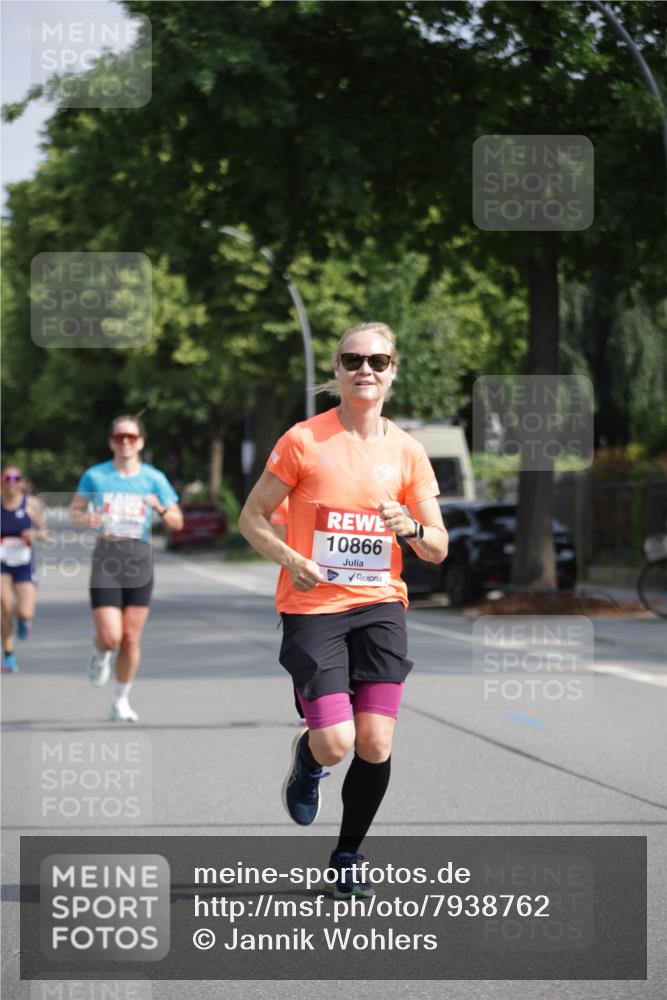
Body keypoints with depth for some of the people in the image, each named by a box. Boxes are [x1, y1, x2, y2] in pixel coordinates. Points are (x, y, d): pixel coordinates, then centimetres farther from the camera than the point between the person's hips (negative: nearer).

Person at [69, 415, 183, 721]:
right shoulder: (95, 476, 2)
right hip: (105, 559, -1)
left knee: (131, 640, 2)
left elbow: (177, 523, 4)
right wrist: (85, 519, -10)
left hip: (139, 559, 1)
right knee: (110, 637, -12)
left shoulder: (153, 478, 3)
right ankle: (100, 656, 26)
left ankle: (121, 701, 19)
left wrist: (160, 508, -17)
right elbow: (74, 510, 13)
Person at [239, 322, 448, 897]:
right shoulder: (303, 440, -3)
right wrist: (291, 559, -14)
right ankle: (307, 757, 26)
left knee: (375, 745, -6)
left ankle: (347, 857, 17)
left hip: (380, 607, 3)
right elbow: (252, 517, 3)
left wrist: (412, 527, -13)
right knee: (336, 743, -13)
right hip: (313, 608, -3)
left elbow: (438, 550, 9)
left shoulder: (406, 451, 5)